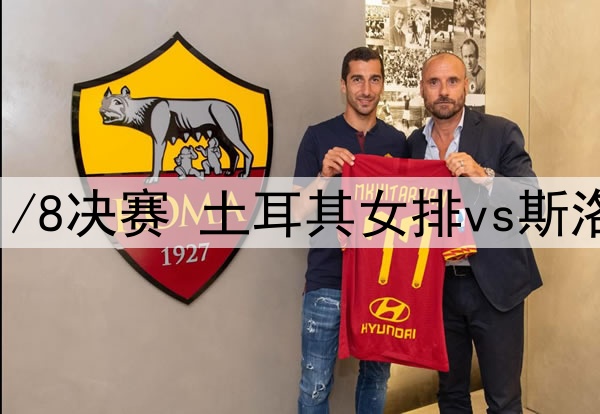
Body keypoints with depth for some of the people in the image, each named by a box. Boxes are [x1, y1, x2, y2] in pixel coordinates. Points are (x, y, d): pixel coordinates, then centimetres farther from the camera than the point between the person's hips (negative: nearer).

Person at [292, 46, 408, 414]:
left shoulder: (397, 141, 5)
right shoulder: (318, 136, -2)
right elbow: (298, 213, -5)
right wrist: (325, 174, -21)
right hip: (327, 281, -2)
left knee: (376, 376, 16)